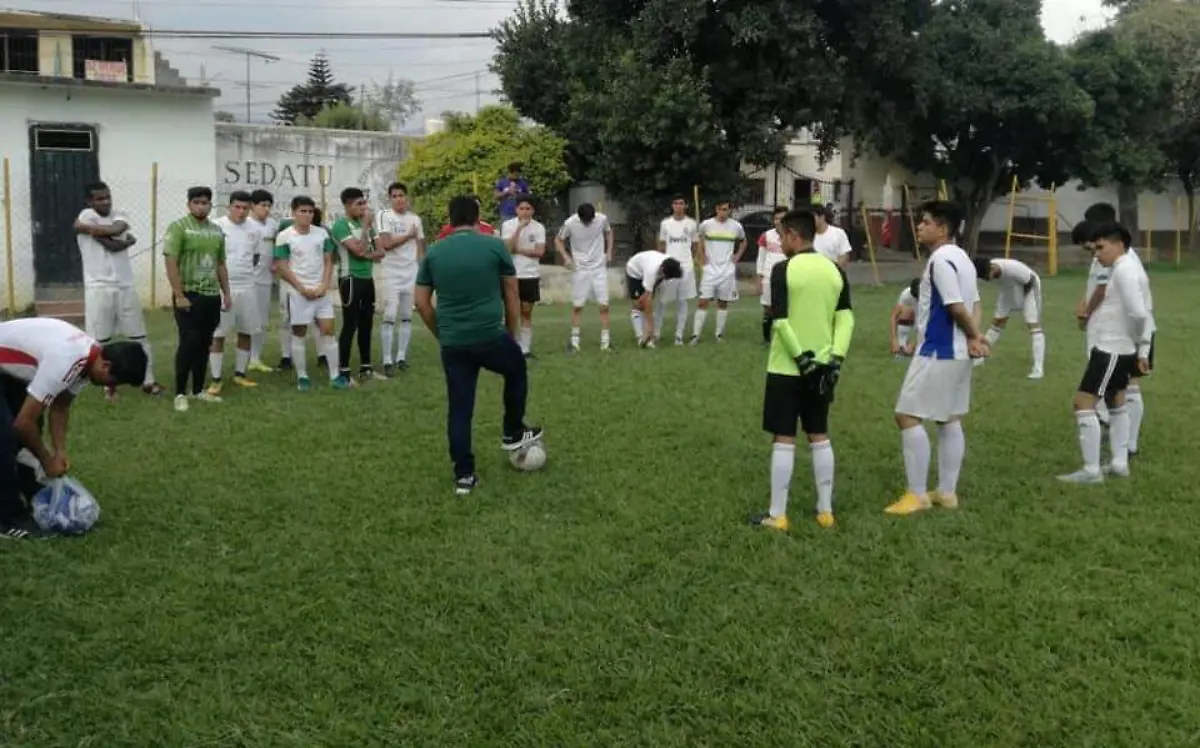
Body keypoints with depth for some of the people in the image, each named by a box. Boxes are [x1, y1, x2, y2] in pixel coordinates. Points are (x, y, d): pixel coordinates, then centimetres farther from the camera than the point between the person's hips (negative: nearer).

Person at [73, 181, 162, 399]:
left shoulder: (118, 217, 10)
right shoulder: (87, 215, -6)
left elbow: (115, 229, -16)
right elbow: (111, 245, -16)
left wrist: (86, 227, -14)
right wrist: (129, 240, -2)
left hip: (125, 285, 4)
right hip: (99, 287, -4)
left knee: (139, 336, 7)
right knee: (101, 340, 3)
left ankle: (148, 381, 14)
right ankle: (108, 384, 15)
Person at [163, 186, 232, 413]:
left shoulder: (217, 230, 12)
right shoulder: (178, 227, -7)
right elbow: (171, 263, -12)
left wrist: (226, 293, 14)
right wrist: (179, 295, -17)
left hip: (212, 296, 6)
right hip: (189, 295, -6)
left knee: (204, 344, 10)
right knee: (189, 343, -6)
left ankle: (198, 390, 20)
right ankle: (180, 393, 2)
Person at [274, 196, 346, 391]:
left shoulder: (322, 233, 5)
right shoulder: (284, 237, -7)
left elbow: (328, 262, 8)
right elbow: (282, 268, -8)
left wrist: (324, 286, -6)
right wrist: (303, 289, -12)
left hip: (322, 291, 3)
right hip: (298, 292, -3)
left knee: (328, 330, 1)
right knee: (299, 333, 4)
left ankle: (334, 376, 6)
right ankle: (302, 377, 11)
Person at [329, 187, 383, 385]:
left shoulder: (366, 223, 11)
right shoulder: (341, 225, -11)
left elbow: (380, 251, 10)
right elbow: (359, 250, -21)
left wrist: (369, 254, -11)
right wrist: (366, 226, -14)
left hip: (368, 278, 8)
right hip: (351, 279, -7)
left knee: (366, 324, 11)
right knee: (350, 325, -7)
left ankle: (366, 368, 19)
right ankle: (343, 371, -3)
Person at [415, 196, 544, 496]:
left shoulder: (433, 253, 6)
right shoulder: (494, 246, -2)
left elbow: (421, 302, 6)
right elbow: (512, 296, 3)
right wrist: (511, 332, 15)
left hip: (453, 344, 3)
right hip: (491, 337, -2)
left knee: (459, 409, 9)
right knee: (516, 370, 28)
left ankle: (464, 475, 11)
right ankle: (513, 434, 37)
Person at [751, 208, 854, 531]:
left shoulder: (783, 269, -11)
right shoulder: (835, 270, 5)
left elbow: (780, 321, -18)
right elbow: (846, 318, 0)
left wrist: (802, 357, -15)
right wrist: (835, 359, -3)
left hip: (787, 368, -5)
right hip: (822, 367, 5)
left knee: (783, 439, 0)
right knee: (819, 437, 14)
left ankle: (777, 515, 4)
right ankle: (825, 510, 19)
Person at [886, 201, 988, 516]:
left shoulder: (940, 259, -17)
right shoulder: (961, 258, 14)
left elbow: (956, 306, -20)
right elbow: (974, 303, 12)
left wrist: (974, 336, -5)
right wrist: (973, 339, -2)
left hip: (937, 352, -10)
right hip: (956, 352, 10)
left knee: (907, 416, -6)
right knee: (950, 420, 13)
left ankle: (917, 494, -4)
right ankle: (947, 492, 18)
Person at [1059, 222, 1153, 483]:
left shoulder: (1124, 270, -17)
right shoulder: (1125, 269, 14)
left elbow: (1138, 313, -25)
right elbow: (1142, 313, 15)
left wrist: (1139, 341, -7)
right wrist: (1143, 350, 13)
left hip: (1111, 350, -11)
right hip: (1120, 350, 11)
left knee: (1083, 403, -11)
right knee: (1116, 403, 22)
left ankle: (1091, 470, -8)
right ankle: (1119, 463, 30)